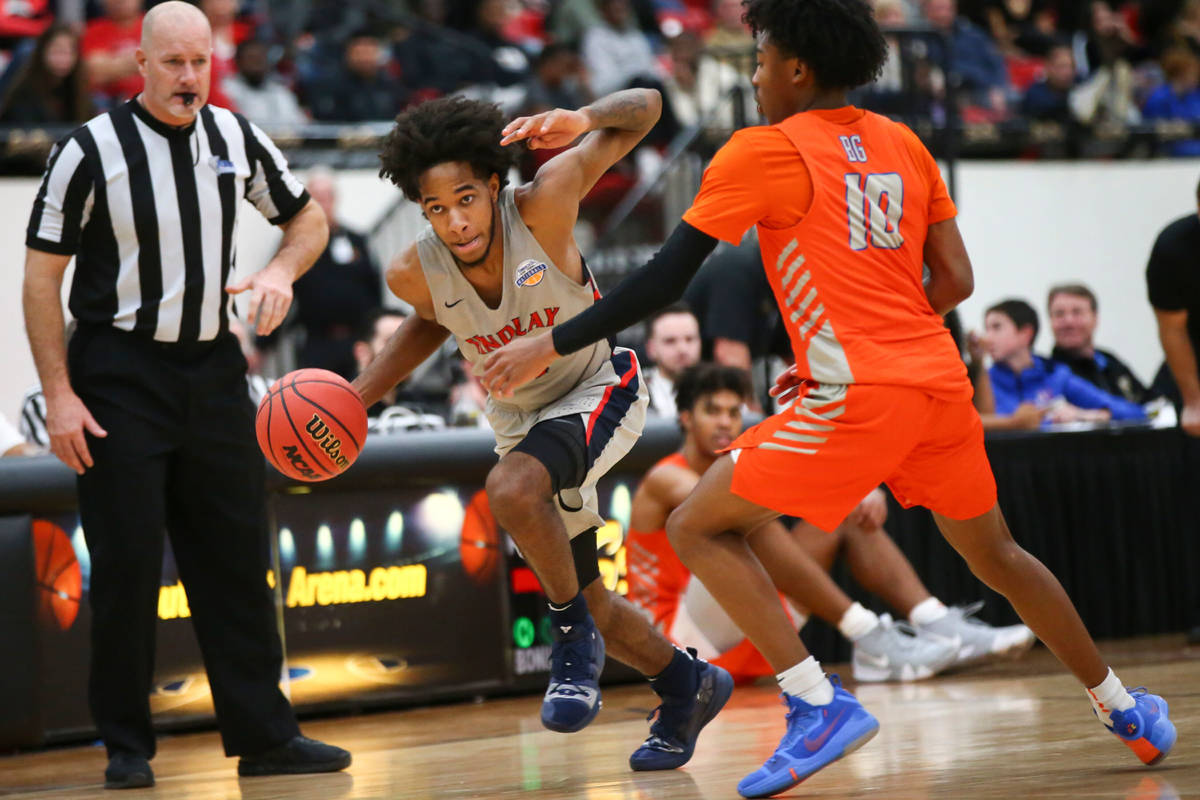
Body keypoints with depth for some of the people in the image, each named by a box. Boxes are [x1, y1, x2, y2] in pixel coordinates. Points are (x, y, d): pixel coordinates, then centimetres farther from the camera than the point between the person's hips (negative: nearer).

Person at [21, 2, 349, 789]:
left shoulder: (235, 137, 3)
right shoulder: (91, 151, -10)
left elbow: (308, 216, 17)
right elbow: (42, 276, -7)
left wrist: (281, 270, -5)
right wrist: (59, 394, -12)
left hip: (213, 367, 4)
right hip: (119, 376, -4)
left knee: (238, 558, 6)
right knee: (126, 563, -4)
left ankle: (265, 734, 13)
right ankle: (127, 746, 7)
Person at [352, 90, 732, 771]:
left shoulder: (541, 204, -30)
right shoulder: (415, 274, -20)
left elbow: (645, 108, -23)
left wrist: (584, 122, -45)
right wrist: (359, 396, -4)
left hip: (599, 392, -5)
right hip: (519, 419, 5)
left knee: (512, 488, -35)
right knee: (584, 598, 12)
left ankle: (576, 639, -14)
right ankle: (686, 687, 37)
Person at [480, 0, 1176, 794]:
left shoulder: (762, 152, -1)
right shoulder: (903, 145, 16)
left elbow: (664, 279, -4)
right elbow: (956, 282, 15)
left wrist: (552, 346, 2)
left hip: (860, 398, -7)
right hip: (940, 382, 7)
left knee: (698, 527, 2)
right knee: (995, 554, 26)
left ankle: (821, 706, -10)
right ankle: (1123, 708, 34)